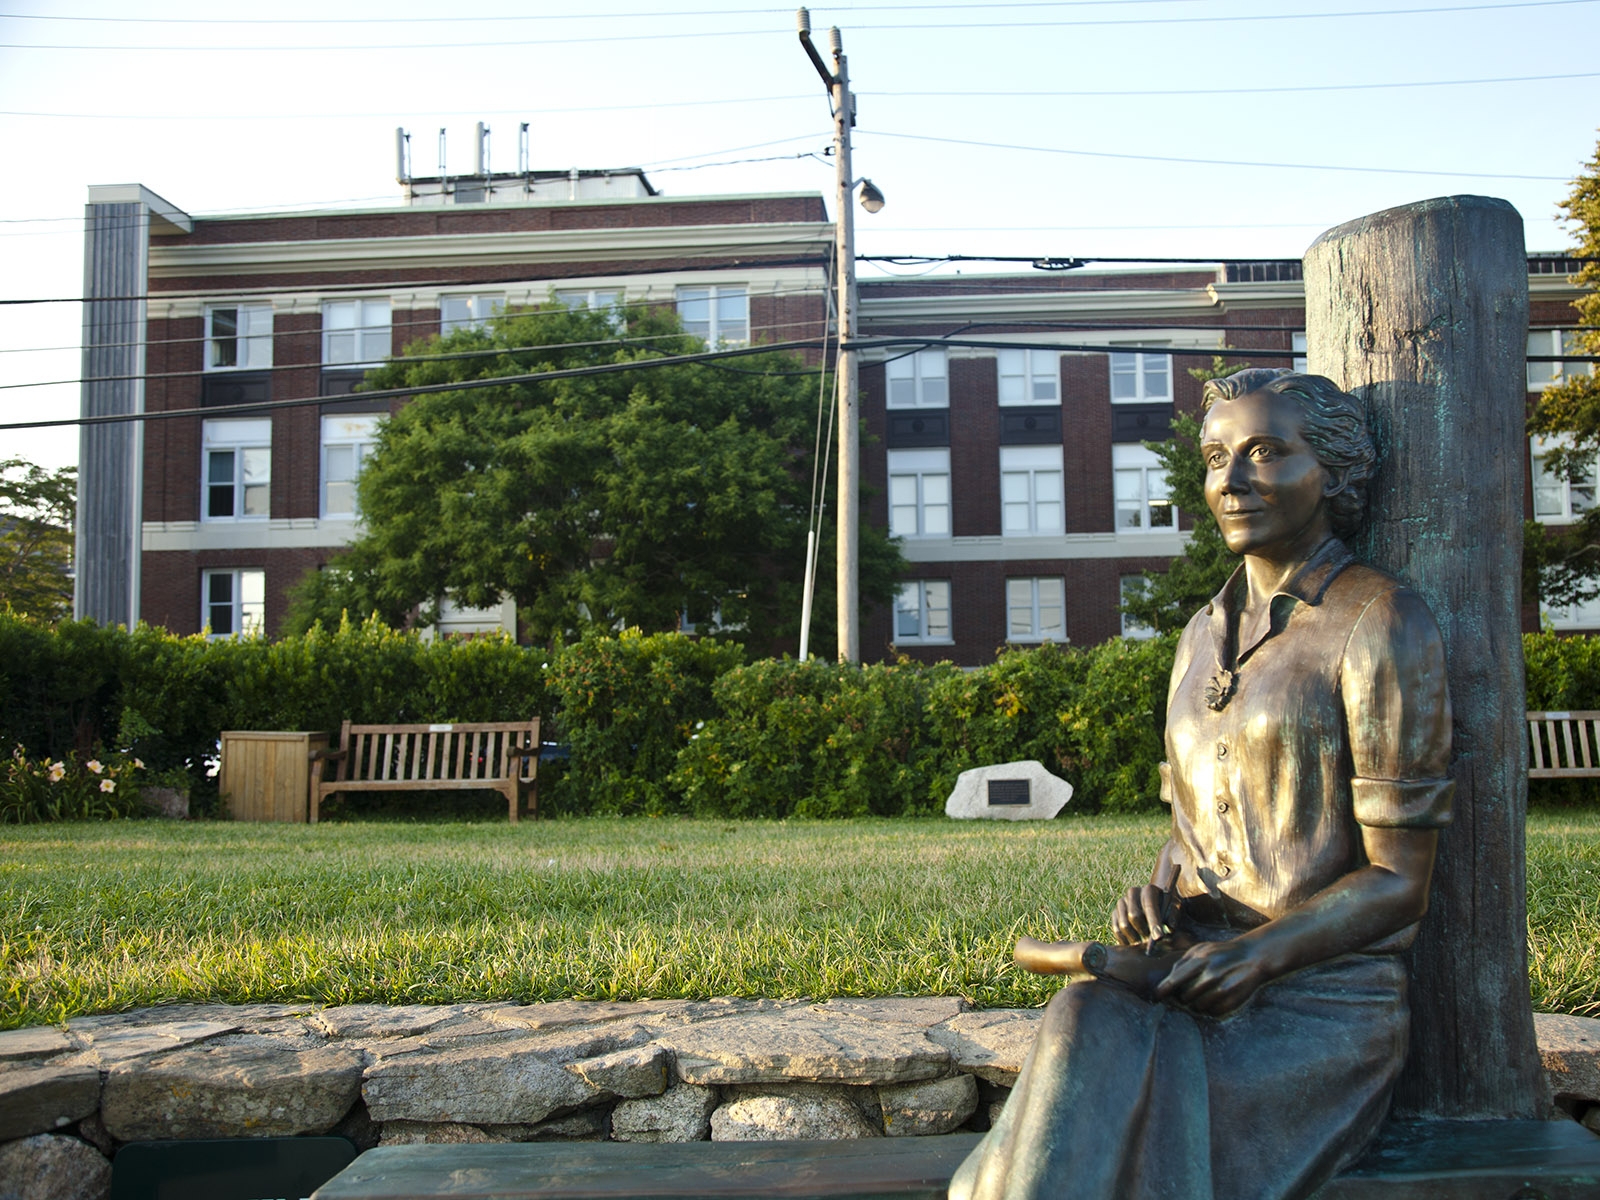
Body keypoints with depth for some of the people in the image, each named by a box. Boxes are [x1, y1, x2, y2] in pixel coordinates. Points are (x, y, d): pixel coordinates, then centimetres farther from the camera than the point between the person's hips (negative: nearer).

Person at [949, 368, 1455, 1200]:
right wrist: (1158, 894, -1)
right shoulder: (1206, 633, 15)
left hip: (1322, 998, -5)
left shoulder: (1379, 625, -6)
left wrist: (1261, 953, -22)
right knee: (1085, 1034, -27)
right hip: (1189, 979, 5)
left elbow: (1398, 882, -7)